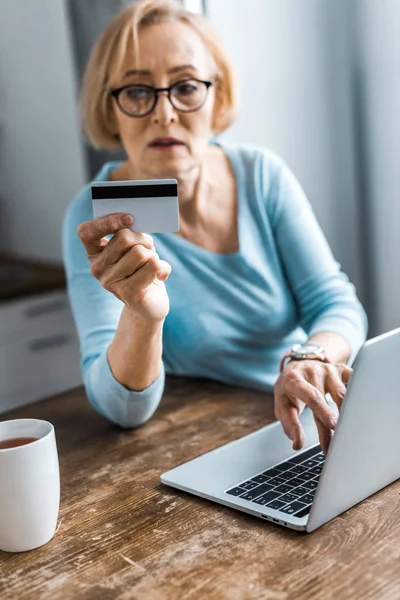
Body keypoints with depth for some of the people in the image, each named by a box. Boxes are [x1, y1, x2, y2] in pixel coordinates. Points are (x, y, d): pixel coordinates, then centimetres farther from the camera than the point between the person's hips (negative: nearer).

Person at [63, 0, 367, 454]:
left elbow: (335, 302, -8)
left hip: (306, 424, 2)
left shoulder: (262, 175, -6)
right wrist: (141, 318, -42)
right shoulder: (98, 217, -14)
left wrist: (311, 358, -31)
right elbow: (124, 409, -21)